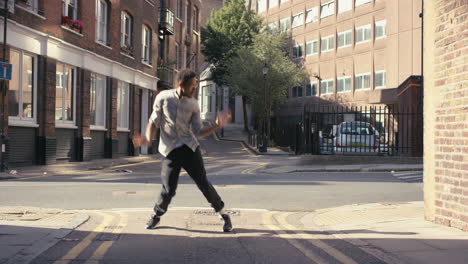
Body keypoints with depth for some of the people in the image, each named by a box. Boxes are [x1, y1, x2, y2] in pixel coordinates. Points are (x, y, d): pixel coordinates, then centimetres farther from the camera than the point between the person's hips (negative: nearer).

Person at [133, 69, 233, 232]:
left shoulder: (193, 104, 2)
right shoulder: (163, 97, -2)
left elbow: (198, 132, 2)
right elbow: (154, 121, 4)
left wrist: (217, 125, -12)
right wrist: (147, 138, -14)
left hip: (189, 147, 1)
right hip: (170, 151, -1)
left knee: (203, 183, -1)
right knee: (168, 189, -4)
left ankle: (223, 214, 16)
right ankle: (157, 215, 24)